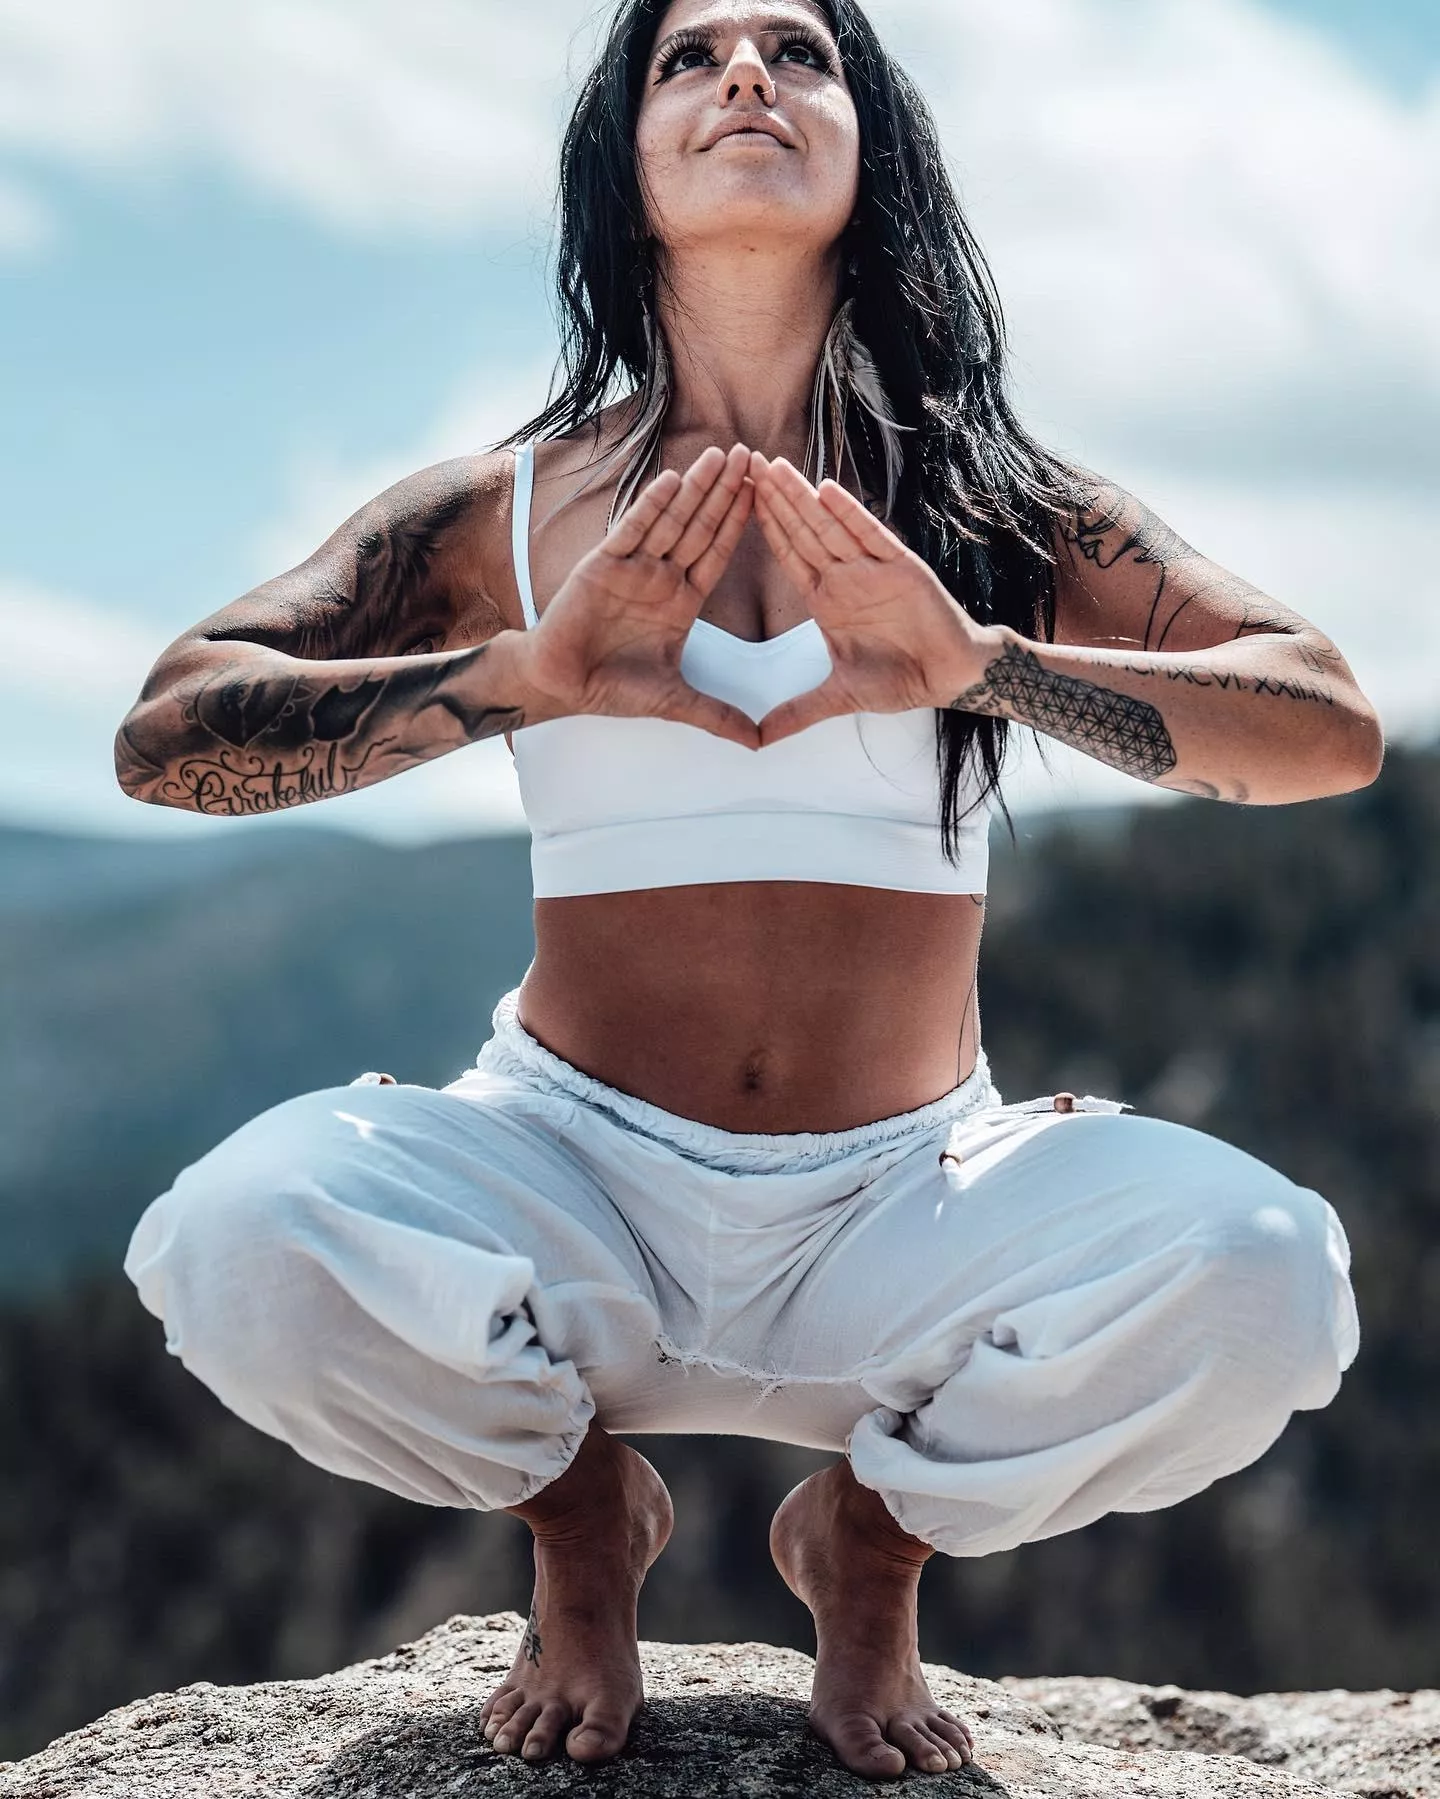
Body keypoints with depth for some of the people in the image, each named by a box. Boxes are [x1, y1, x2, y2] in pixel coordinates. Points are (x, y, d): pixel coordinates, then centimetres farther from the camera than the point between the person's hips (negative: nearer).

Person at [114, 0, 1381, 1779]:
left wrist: (989, 668, -22)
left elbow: (1334, 730, -6)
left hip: (902, 1199, 0)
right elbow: (166, 733, -4)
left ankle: (872, 1534, 6)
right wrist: (522, 674, -18)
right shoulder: (509, 513, 4)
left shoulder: (995, 505, 4)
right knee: (244, 1241, -31)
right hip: (579, 1178, 0)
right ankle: (578, 1513, 6)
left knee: (1252, 1280, -30)